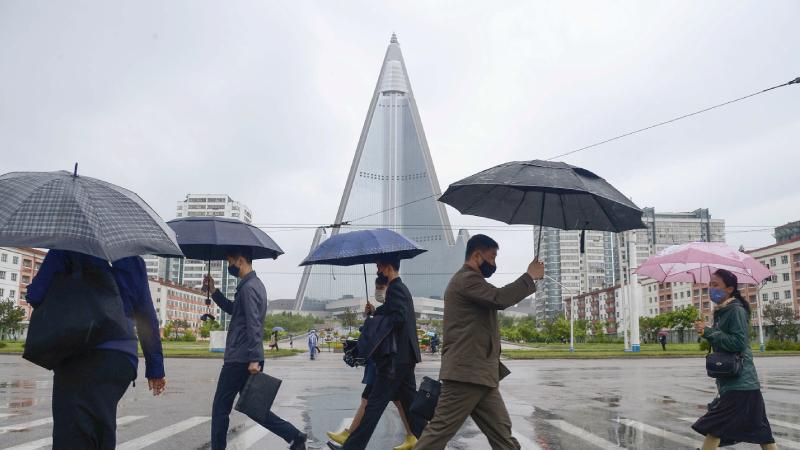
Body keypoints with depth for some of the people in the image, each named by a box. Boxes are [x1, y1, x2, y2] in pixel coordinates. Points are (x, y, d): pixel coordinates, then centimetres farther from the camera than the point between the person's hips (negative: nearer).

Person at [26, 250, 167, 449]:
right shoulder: (134, 258, 13)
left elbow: (36, 296, -7)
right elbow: (147, 316, 13)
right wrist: (155, 367, 16)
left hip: (80, 360, -5)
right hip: (123, 360, 5)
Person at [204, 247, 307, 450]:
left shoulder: (248, 287, -15)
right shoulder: (254, 283, 16)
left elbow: (253, 325, -23)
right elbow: (233, 310, 27)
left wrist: (254, 359, -26)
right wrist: (213, 291, 18)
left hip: (239, 359, -10)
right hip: (248, 358, 10)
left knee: (220, 407, 4)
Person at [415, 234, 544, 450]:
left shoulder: (469, 281, 24)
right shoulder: (467, 279, -12)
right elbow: (500, 298, -24)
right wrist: (530, 277, -13)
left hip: (479, 374, 11)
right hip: (466, 373, -11)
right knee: (440, 431, -7)